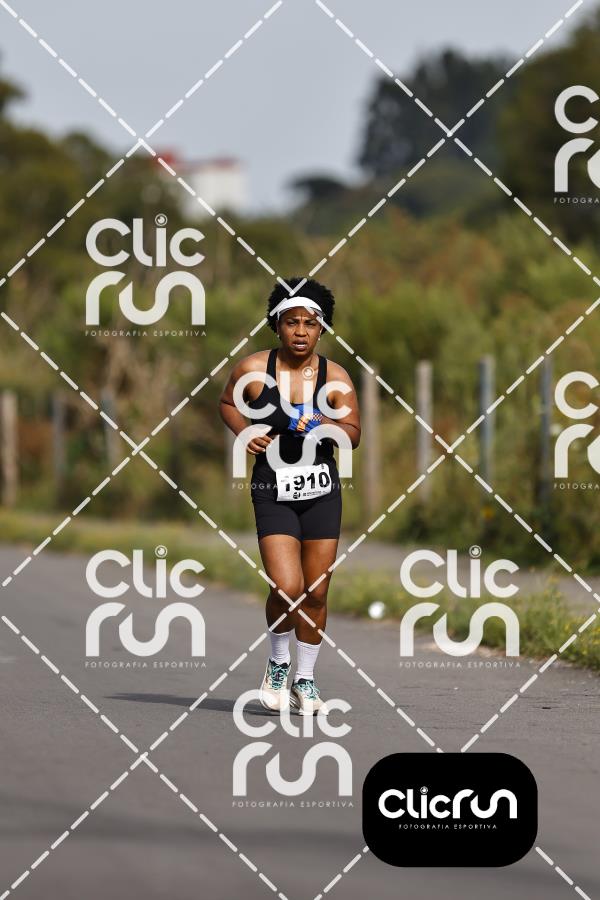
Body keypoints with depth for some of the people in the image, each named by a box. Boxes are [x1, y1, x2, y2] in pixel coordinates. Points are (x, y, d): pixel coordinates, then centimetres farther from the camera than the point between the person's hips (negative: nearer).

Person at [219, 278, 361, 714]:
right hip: (273, 493, -2)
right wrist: (244, 433, -5)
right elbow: (228, 402, 13)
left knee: (316, 594, 5)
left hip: (322, 492, 2)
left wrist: (325, 427, -18)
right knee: (287, 589, -15)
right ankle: (279, 663, 12)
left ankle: (305, 679, 22)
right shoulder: (253, 370, -6)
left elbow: (353, 434, 2)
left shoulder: (335, 377, -3)